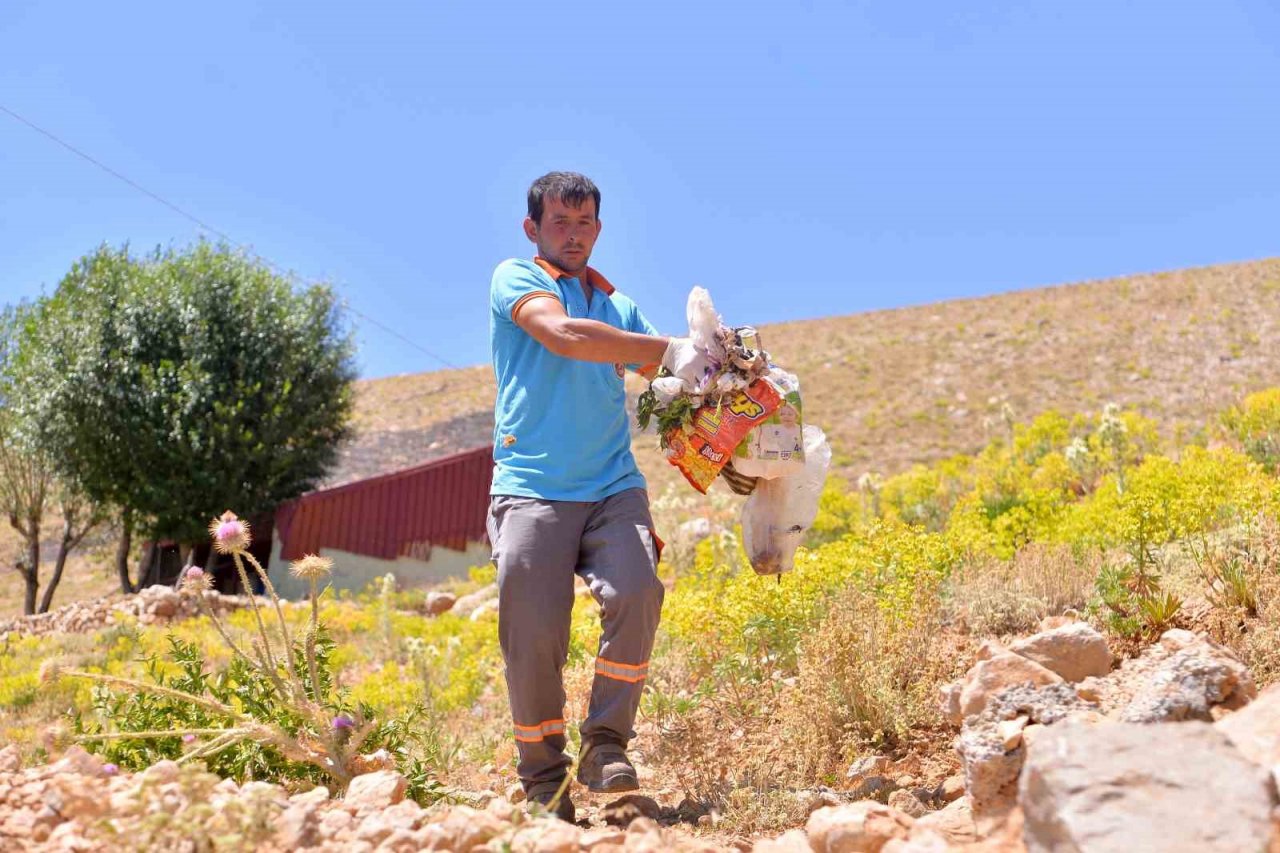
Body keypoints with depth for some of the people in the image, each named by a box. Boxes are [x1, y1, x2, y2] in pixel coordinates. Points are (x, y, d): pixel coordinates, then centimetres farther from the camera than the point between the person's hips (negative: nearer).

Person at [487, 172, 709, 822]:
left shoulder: (619, 307, 22)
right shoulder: (515, 279, 6)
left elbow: (670, 378, 21)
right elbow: (562, 335, -14)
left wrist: (711, 366, -1)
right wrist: (668, 349, -19)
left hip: (614, 488, 4)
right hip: (532, 489, -3)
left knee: (637, 595, -21)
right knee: (533, 635, -7)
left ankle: (605, 745, -5)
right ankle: (543, 778, 12)